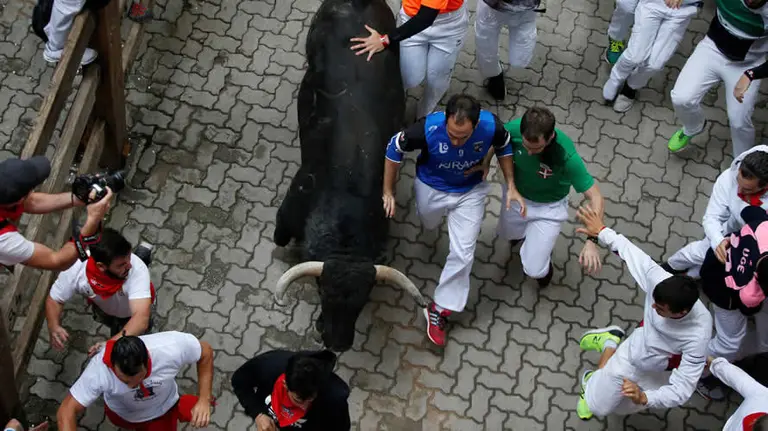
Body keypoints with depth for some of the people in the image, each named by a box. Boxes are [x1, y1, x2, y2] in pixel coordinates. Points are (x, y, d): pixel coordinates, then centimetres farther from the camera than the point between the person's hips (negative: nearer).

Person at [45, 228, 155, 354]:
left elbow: (142, 318, -56)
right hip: (103, 308, 2)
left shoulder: (137, 269, -47)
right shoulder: (76, 268, -39)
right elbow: (54, 300, -22)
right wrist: (54, 327, -42)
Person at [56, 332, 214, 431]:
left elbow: (206, 352, -21)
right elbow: (67, 412, -37)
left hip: (161, 412, 0)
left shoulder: (172, 348, -42)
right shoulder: (99, 370, -44)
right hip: (120, 414, 0)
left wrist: (204, 400, -28)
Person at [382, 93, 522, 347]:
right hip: (431, 189, 0)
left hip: (470, 191, 0)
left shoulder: (491, 126, -34)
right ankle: (436, 217, 69)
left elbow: (503, 147, -7)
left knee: (463, 254, -3)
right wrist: (388, 192, -11)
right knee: (430, 224, 30)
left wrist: (511, 187, -13)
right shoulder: (428, 129, -39)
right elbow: (394, 148, -18)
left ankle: (439, 310, 16)